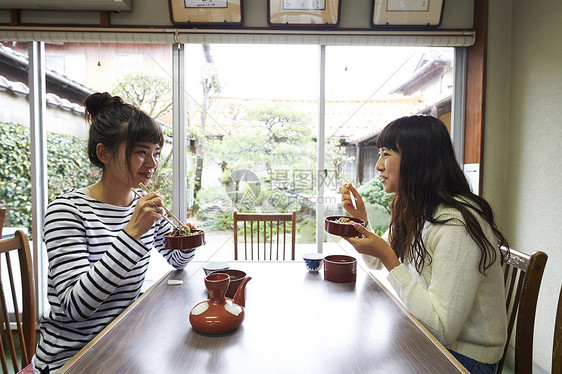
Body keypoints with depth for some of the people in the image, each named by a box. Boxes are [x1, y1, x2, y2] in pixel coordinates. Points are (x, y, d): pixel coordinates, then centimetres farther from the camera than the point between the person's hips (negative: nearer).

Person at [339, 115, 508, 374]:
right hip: (421, 337, 7)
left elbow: (443, 330, -29)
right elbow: (376, 263, 14)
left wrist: (388, 257, -31)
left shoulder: (457, 225, -28)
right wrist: (361, 218, -2)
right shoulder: (412, 210, 0)